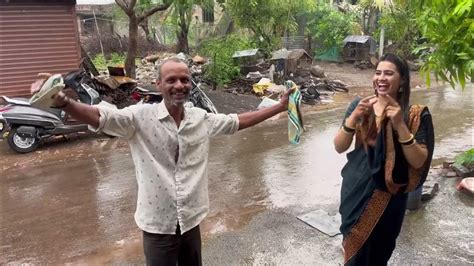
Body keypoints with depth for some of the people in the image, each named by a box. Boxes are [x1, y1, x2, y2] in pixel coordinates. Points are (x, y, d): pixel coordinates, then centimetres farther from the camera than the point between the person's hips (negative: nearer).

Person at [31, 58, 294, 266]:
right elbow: (99, 117, -26)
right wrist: (64, 102, -45)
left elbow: (238, 121, 11)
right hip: (158, 223, -4)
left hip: (191, 219, 4)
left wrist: (279, 107, 14)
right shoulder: (141, 117, -14)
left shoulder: (202, 118, -1)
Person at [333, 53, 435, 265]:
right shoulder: (360, 105, -5)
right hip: (355, 189, 2)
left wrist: (400, 125, -28)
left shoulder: (414, 114, -11)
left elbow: (418, 161, -16)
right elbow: (339, 147, -9)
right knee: (354, 249, 19)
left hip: (388, 195, -2)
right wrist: (354, 118, -25)